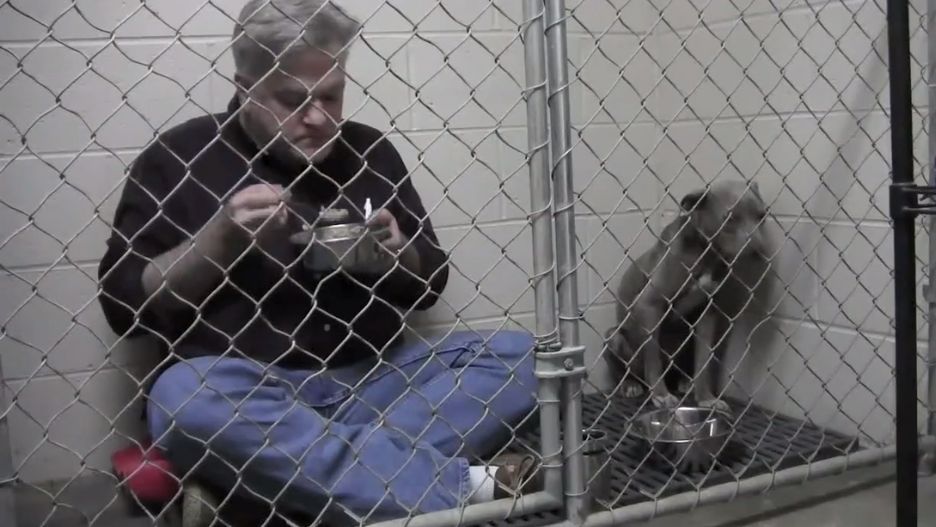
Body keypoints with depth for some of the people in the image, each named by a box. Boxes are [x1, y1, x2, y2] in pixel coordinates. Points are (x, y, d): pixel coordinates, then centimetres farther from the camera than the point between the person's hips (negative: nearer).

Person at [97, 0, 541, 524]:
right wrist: (219, 237, -16)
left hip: (374, 377, 4)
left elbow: (428, 285, 15)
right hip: (247, 391, -3)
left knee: (518, 353, -14)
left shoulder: (369, 151, 9)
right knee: (181, 401, -36)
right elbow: (125, 304, -3)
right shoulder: (179, 158, -1)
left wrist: (397, 252, -7)